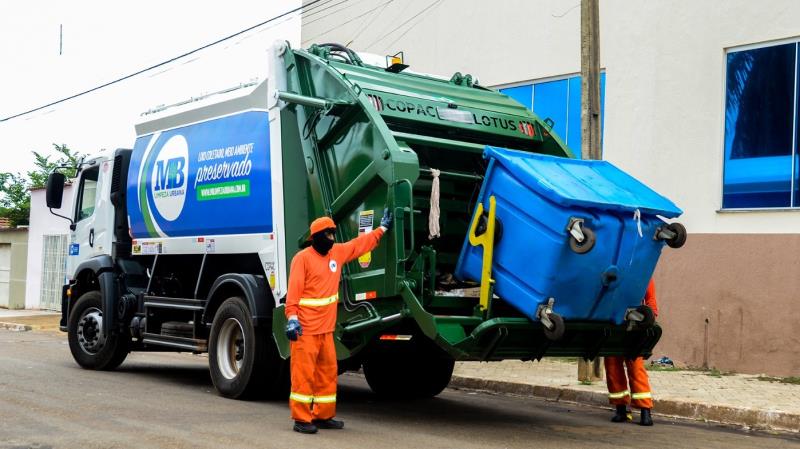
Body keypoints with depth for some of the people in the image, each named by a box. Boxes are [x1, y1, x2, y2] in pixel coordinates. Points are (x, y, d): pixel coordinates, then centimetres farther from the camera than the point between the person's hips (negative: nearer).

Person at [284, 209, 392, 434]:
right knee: (304, 373, -5)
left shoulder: (338, 252, 13)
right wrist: (292, 317, -23)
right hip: (305, 329, -7)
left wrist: (382, 228, 32)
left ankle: (323, 415, 19)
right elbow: (294, 290, -14)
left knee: (328, 371, 10)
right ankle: (301, 419, 1)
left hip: (326, 329, 7)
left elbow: (360, 244, 27)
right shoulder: (303, 258, -8)